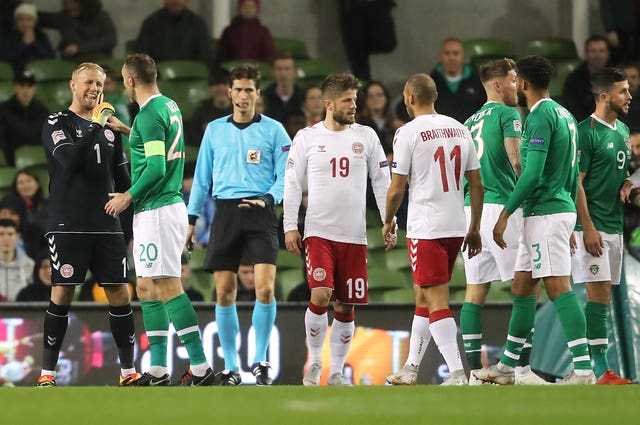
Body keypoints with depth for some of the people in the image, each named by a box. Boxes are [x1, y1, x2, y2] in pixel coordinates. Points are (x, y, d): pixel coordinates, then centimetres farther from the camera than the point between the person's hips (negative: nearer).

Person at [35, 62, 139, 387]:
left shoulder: (110, 128, 17)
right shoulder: (57, 123, 1)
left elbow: (122, 178, 22)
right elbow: (69, 159, -17)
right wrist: (96, 127, -20)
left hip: (107, 226, 5)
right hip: (67, 225, -5)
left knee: (119, 293, 0)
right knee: (62, 294, -6)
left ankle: (128, 371, 6)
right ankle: (47, 373, 0)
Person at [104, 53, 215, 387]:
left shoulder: (149, 114, -16)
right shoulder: (169, 106, 13)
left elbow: (156, 167, -22)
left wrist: (128, 196, -10)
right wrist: (125, 129, 33)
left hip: (157, 211, -10)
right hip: (171, 205, 10)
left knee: (167, 287, -11)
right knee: (146, 287, 13)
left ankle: (200, 367, -14)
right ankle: (157, 370, 14)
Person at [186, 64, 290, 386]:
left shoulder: (273, 130, 4)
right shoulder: (215, 130, 12)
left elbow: (286, 175, 1)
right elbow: (202, 177, 15)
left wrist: (267, 199, -16)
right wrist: (192, 218, 10)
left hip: (260, 214, -2)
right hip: (225, 212, 2)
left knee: (265, 289, -15)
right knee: (224, 292, 0)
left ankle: (260, 360, -2)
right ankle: (231, 367, 8)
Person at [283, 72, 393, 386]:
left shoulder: (366, 136, 6)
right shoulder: (307, 137, 2)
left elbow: (382, 182, 9)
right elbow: (292, 184, 4)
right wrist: (290, 226, -2)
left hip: (354, 236, 2)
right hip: (318, 231, -2)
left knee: (345, 307, 4)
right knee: (320, 295, -17)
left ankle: (336, 372, 15)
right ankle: (314, 363, 1)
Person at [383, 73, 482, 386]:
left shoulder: (408, 133, -9)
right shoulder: (460, 130, 8)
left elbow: (397, 189, -8)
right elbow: (476, 184, 10)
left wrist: (388, 222, 10)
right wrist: (474, 229, 17)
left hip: (425, 228, -7)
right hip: (456, 226, 7)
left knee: (437, 301, -6)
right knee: (423, 296, 19)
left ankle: (457, 373, -16)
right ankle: (410, 369, 28)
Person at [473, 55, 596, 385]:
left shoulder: (540, 117, -14)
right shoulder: (564, 115, 16)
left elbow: (532, 173, -21)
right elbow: (573, 174, 20)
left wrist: (505, 214, -15)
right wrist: (570, 221, 26)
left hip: (545, 214, -10)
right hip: (562, 208, 10)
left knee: (558, 287, -12)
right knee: (521, 289, 15)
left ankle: (583, 368, -17)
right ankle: (507, 367, 21)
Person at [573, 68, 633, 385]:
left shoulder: (623, 131, 15)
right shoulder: (587, 132, -12)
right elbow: (576, 183, -15)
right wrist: (588, 228, -21)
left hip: (614, 225, 9)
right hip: (592, 226, -9)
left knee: (604, 296, 8)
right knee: (598, 295, -12)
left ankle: (589, 364, 10)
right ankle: (601, 370, -15)